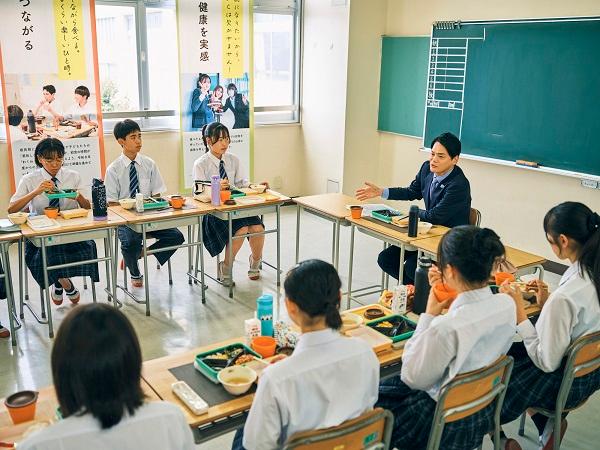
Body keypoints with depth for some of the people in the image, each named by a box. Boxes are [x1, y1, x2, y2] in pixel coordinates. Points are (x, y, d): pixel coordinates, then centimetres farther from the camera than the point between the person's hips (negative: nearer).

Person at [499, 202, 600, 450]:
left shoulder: (564, 297, -35)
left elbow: (547, 362, -25)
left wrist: (519, 312, -22)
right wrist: (547, 303, 5)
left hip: (563, 381, -8)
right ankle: (548, 423, 21)